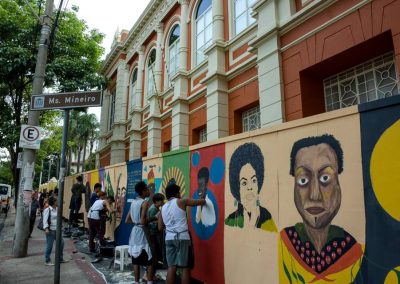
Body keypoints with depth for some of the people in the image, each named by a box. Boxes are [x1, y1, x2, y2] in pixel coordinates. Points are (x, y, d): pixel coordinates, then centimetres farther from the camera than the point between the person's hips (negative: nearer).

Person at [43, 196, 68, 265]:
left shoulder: (57, 209, 11)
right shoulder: (47, 210, -11)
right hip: (50, 230, -8)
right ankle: (47, 261, 13)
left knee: (61, 243, 12)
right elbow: (45, 220, -17)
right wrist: (46, 228, -26)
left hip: (57, 230, 8)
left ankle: (60, 258, 26)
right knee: (49, 246, -2)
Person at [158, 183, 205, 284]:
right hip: (182, 238, -5)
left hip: (169, 238, 5)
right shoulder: (181, 201, 0)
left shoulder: (163, 208, 14)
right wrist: (203, 199, 24)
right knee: (185, 267, 0)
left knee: (171, 267, 7)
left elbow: (160, 227, 16)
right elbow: (200, 202, 3)